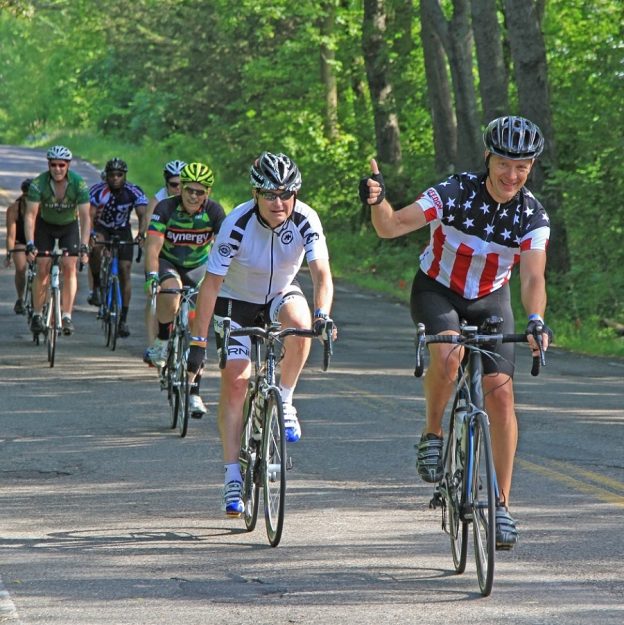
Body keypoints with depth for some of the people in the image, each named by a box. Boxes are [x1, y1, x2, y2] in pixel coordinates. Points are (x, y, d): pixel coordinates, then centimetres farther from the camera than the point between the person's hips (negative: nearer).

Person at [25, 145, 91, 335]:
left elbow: (85, 217, -28)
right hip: (45, 225, 0)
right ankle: (36, 315, 4)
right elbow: (30, 215, -30)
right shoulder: (39, 183, -27)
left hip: (69, 226, 0)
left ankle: (67, 316, -11)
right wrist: (30, 244, -41)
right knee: (42, 269, -8)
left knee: (69, 267, -14)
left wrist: (84, 246, -38)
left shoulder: (79, 184, -27)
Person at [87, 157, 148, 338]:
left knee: (125, 272, -9)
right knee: (96, 245, -36)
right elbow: (90, 215, -33)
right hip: (102, 229, -1)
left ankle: (123, 319, -2)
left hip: (123, 231, 1)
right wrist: (91, 233, -52)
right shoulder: (97, 191, -23)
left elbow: (143, 214, -31)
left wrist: (141, 233, -51)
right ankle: (96, 287, -18)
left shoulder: (134, 192, -20)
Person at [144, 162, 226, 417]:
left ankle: (194, 393, 1)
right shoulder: (166, 208, -23)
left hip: (198, 267, 2)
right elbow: (153, 246, -30)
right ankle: (161, 343, -11)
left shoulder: (214, 211, -19)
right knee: (171, 292, -37)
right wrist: (151, 275, -46)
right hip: (168, 263, -2)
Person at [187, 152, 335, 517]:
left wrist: (322, 315, -49)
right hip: (237, 301, -1)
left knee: (299, 322, -34)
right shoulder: (238, 224, -28)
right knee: (235, 380, -13)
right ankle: (233, 478, -7)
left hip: (280, 295, 1)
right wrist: (198, 341, -28)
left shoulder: (305, 221, -23)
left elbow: (322, 274, -29)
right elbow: (212, 283, -25)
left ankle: (284, 402, -12)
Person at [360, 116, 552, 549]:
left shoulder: (533, 216, -17)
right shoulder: (455, 193, -22)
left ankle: (503, 504, -4)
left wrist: (535, 321, -47)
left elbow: (533, 277, -28)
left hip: (490, 300, 2)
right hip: (437, 290, -2)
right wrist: (377, 200, -45)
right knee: (448, 354, -34)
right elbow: (391, 227, -24)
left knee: (501, 392, -12)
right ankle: (432, 434, -7)